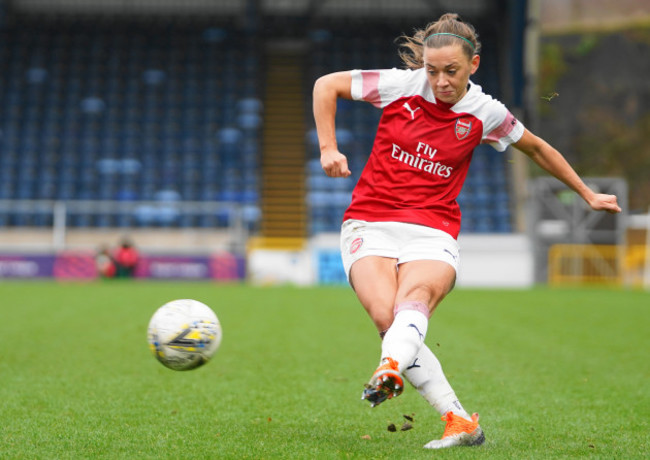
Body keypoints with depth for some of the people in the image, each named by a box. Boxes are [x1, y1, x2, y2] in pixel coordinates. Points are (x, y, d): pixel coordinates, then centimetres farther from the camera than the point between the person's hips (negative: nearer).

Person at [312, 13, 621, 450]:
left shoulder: (485, 112, 4)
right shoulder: (402, 84, -1)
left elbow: (538, 148, 22)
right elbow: (326, 84, 8)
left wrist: (588, 194, 28)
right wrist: (328, 148, -2)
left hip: (433, 231, 0)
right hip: (370, 223, 0)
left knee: (416, 295, -35)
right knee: (386, 314, -27)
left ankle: (389, 370, -63)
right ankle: (459, 422, -23)